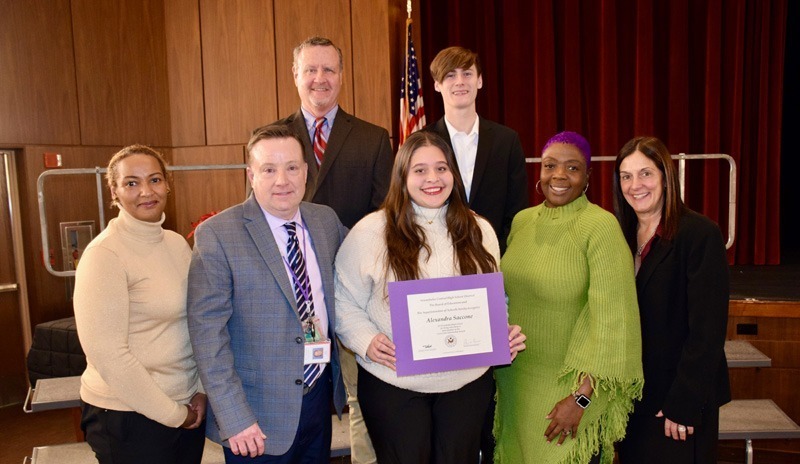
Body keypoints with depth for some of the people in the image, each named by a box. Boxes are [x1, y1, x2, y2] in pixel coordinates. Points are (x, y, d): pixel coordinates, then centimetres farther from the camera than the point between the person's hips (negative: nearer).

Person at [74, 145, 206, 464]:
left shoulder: (177, 243, 4)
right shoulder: (104, 254, -15)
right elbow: (107, 353, -19)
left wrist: (202, 390, -2)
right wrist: (172, 413, -13)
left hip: (188, 407, 6)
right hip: (129, 416, -6)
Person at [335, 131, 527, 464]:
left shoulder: (479, 231, 4)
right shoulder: (370, 232, -7)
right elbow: (345, 302, -3)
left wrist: (505, 334, -5)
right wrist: (367, 341, -18)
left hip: (467, 382, 3)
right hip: (392, 384, -3)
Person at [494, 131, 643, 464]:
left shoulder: (601, 226, -16)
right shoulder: (521, 221, 2)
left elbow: (611, 318, -19)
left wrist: (581, 398, -20)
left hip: (572, 386, -5)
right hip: (517, 382, 6)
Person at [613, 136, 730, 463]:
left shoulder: (700, 234, -14)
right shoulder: (622, 236, 4)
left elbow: (707, 330, -17)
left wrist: (684, 404, -18)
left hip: (680, 401, -5)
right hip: (633, 398, 6)